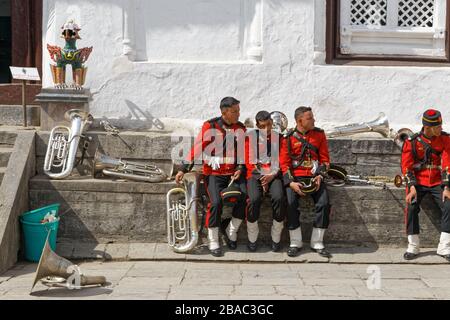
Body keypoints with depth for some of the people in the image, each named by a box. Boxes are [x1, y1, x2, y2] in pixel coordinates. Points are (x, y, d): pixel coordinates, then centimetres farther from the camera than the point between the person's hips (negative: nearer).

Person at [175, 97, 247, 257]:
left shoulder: (241, 128, 7)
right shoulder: (210, 126, -5)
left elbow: (244, 152, 12)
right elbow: (197, 148, -7)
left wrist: (240, 169, -4)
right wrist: (184, 169, -11)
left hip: (234, 173, 4)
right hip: (214, 173, -3)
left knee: (244, 197, -20)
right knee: (216, 202, -24)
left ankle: (231, 231, 2)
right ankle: (213, 240, -7)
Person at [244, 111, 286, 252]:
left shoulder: (278, 137, 12)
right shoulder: (250, 137, 8)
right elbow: (248, 161, 3)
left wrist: (272, 175, -8)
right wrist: (262, 179, -7)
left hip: (274, 175, 1)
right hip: (256, 173, -1)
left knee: (279, 198, -28)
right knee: (254, 199, -29)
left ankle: (276, 238, -12)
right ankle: (252, 239, -13)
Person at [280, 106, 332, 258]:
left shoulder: (319, 134, 8)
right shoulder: (288, 138, 3)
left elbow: (325, 158, 8)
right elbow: (284, 163, -1)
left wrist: (320, 176, -7)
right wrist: (291, 182, -14)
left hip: (314, 177, 2)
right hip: (295, 177, -1)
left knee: (324, 203, -22)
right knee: (291, 202, -26)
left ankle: (317, 243, -7)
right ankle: (295, 242, -12)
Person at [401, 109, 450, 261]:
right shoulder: (412, 142, -6)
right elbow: (406, 166, -5)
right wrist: (412, 187, -17)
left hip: (437, 182, 1)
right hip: (418, 182, -1)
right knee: (411, 207, -21)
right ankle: (413, 247, -6)